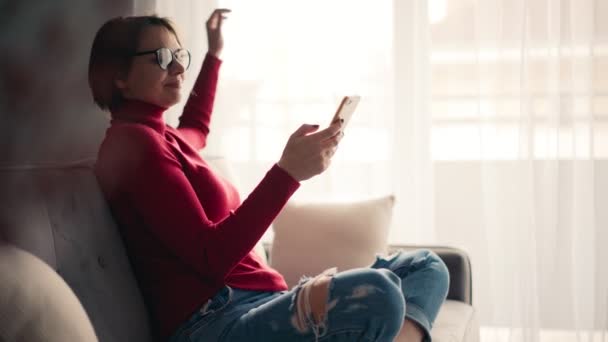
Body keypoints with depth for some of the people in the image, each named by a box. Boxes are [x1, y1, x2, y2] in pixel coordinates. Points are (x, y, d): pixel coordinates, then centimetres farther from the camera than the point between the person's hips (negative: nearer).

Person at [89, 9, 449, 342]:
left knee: (424, 265, 5)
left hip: (258, 304, 11)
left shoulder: (157, 137, 24)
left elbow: (195, 129, 53)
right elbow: (210, 257, -17)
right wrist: (287, 171, -20)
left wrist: (214, 55, 59)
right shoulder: (133, 143, -8)